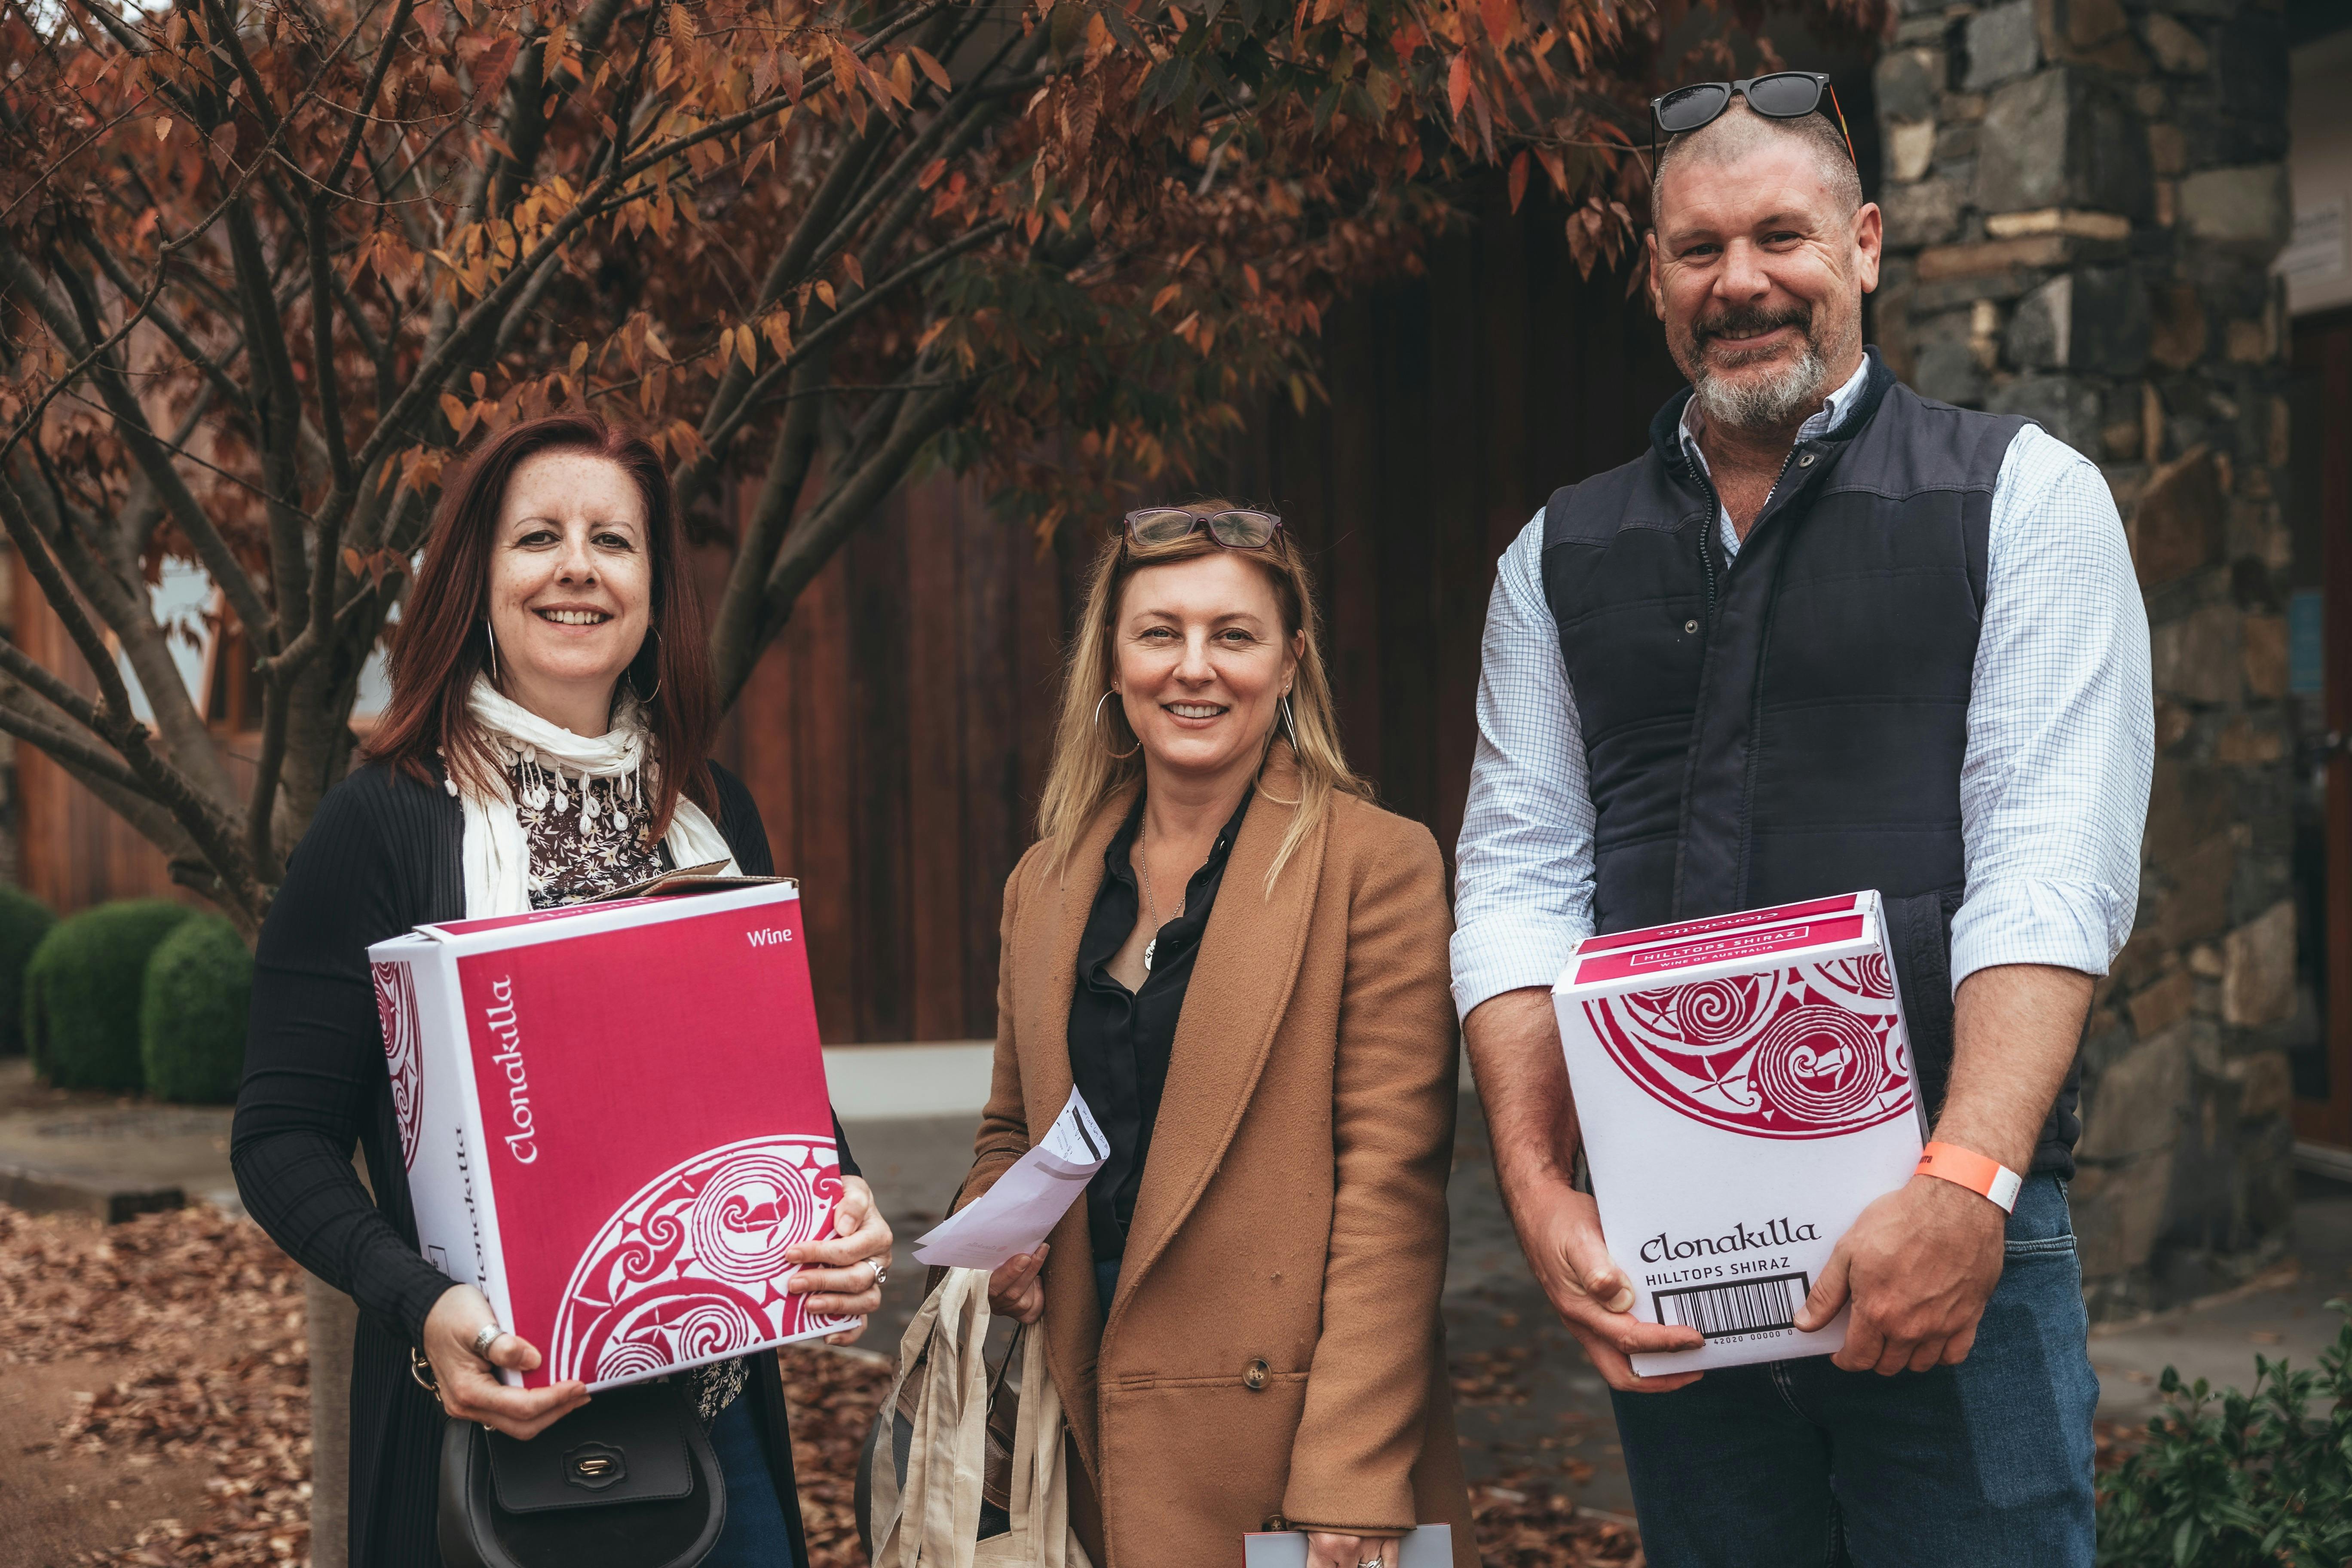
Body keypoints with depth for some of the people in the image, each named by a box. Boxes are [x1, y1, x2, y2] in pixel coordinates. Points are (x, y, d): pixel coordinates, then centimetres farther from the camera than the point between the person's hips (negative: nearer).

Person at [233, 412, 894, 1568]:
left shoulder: (716, 814, 7)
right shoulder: (385, 823, -7)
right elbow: (284, 1136, -8)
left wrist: (843, 1210, -7)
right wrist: (418, 1306, -24)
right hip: (491, 1416, -4)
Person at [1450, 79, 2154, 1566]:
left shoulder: (2021, 496, 2)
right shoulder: (1561, 554, 12)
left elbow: (2052, 867, -9)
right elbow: (1518, 878, 5)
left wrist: (1964, 1188, -22)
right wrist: (1542, 1193, -9)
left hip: (1955, 1251, -3)